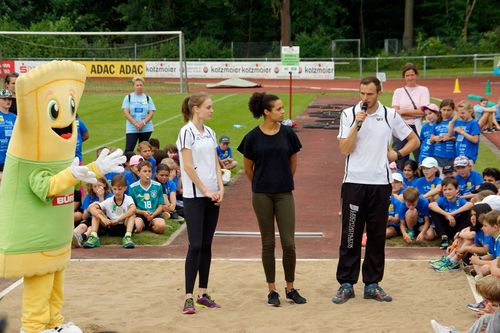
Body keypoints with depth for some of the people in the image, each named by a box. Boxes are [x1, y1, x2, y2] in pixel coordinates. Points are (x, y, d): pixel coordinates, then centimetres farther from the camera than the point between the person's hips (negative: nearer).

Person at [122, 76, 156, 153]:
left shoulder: (148, 98, 8)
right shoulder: (128, 97, 4)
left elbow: (151, 113, 2)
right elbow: (126, 113, -3)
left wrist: (143, 122, -14)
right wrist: (135, 123, -15)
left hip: (146, 129, 2)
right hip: (131, 129, -2)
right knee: (128, 150, -10)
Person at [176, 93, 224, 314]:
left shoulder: (210, 133, 12)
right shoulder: (187, 132, -9)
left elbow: (216, 163, 13)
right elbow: (188, 167, -13)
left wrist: (220, 189, -1)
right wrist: (206, 191, -13)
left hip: (212, 196, 7)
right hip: (194, 196, -7)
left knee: (207, 245, 9)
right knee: (195, 246, -9)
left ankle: (203, 294, 16)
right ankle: (188, 298, -4)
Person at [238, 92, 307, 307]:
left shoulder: (287, 133, -1)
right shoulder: (253, 137, -6)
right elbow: (248, 168, 6)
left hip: (284, 194, 1)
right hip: (262, 196, -1)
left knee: (289, 243, -2)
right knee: (268, 243, 6)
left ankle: (290, 289, 14)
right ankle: (272, 290, 16)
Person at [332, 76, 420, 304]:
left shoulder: (390, 115, 5)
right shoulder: (349, 114, 1)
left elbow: (414, 140, 15)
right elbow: (344, 150, -7)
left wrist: (397, 155, 2)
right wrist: (357, 124, -14)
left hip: (380, 183, 2)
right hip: (354, 182, -2)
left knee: (377, 236, 7)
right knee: (350, 235, -1)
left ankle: (372, 284, 16)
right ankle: (346, 284, 7)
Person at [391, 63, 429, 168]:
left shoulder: (423, 90, 7)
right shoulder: (398, 91, 12)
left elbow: (423, 112, -6)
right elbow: (395, 112, -2)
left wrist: (403, 111, -9)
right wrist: (416, 113, -9)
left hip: (417, 128, -2)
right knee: (400, 161, 4)